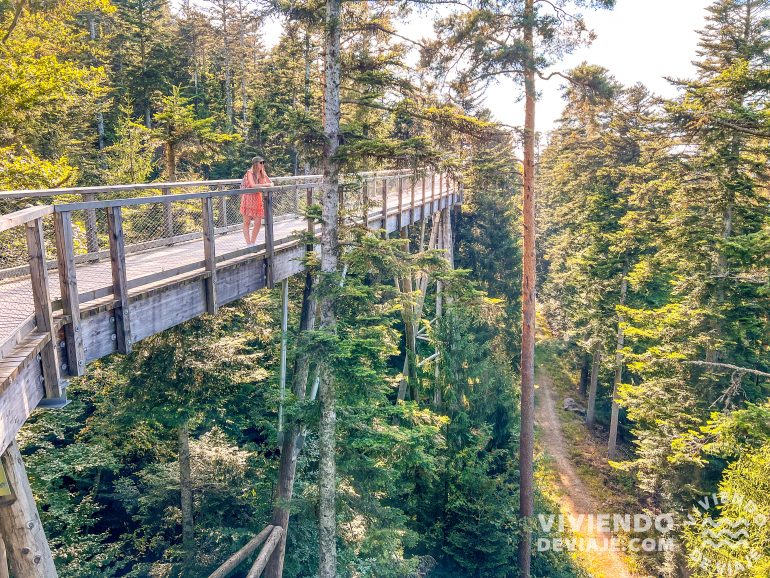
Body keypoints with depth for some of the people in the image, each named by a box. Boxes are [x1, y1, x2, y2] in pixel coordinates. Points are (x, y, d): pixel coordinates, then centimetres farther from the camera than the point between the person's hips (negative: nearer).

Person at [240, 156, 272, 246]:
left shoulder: (262, 174, 8)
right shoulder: (250, 173, -11)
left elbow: (271, 183, 16)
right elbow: (253, 185, -24)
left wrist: (270, 185, -8)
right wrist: (265, 185, -19)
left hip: (258, 200, 6)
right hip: (248, 199, -6)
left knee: (258, 223, 3)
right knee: (247, 222, 0)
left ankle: (253, 242, 18)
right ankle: (248, 244, 3)